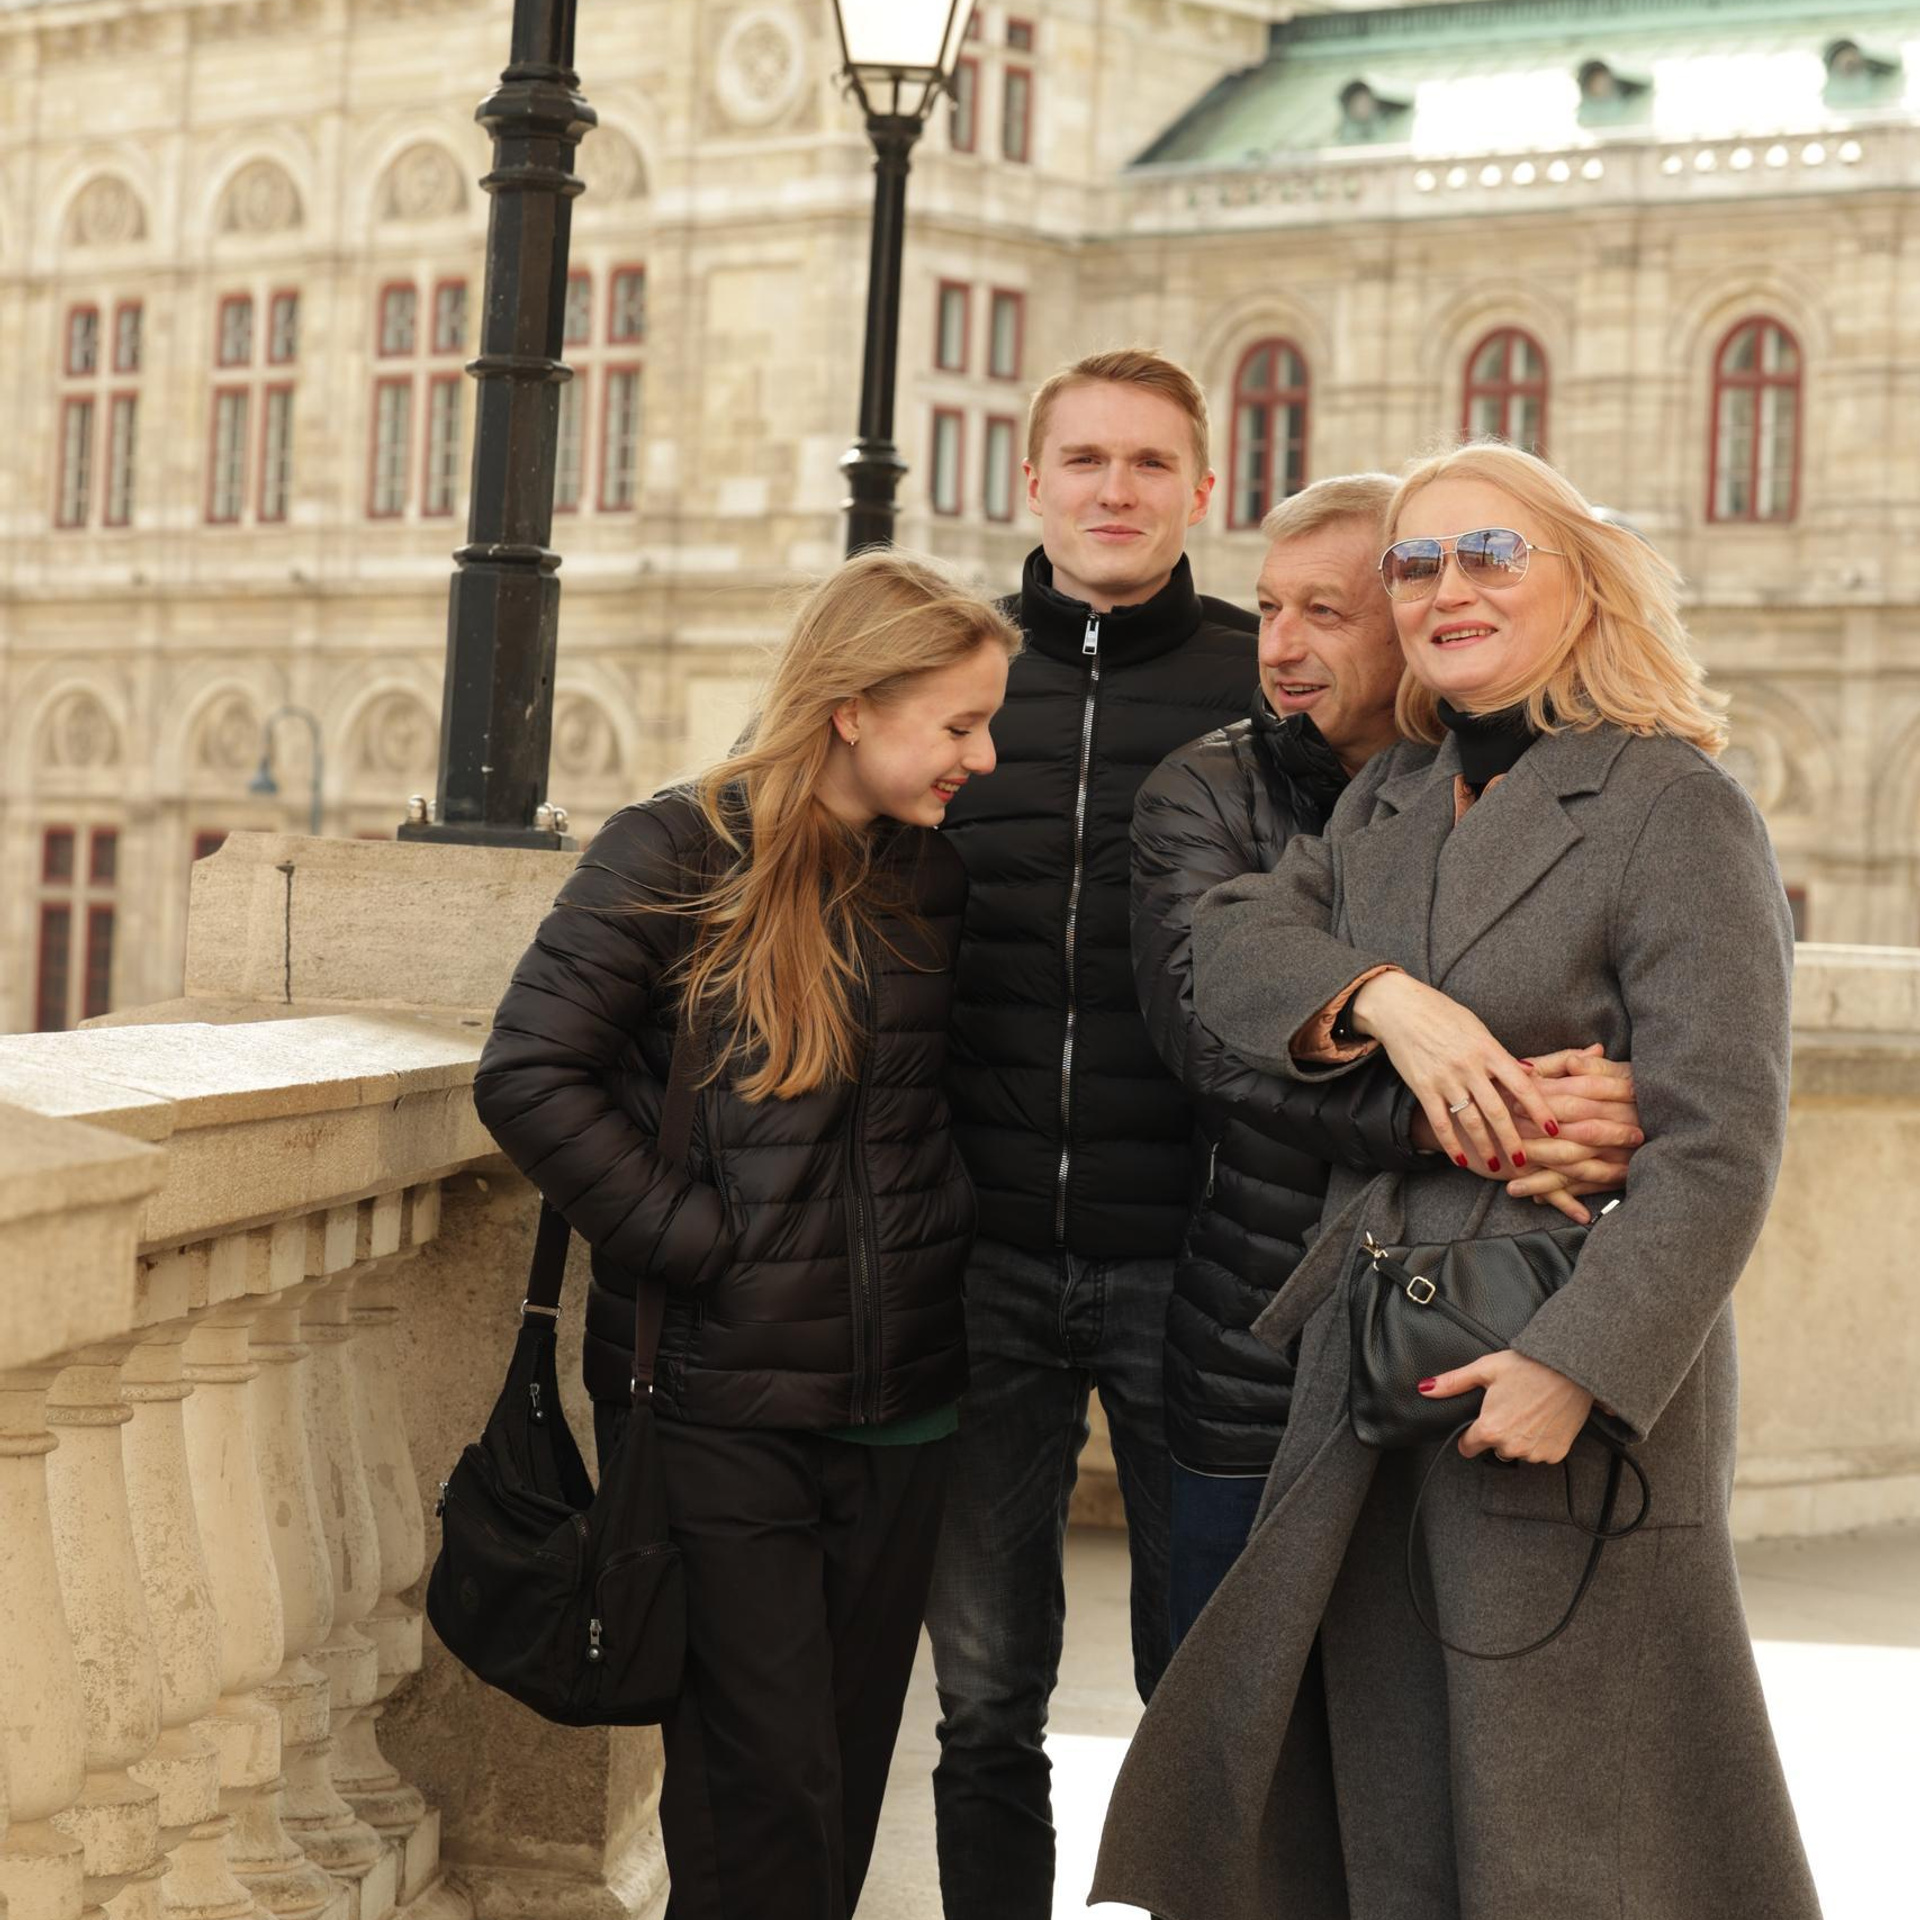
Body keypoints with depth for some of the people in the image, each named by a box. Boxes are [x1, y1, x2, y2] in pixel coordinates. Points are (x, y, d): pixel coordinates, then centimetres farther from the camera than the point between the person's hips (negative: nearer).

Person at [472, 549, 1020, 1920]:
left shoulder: (931, 877, 9)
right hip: (717, 1401, -6)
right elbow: (531, 1075, -15)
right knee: (760, 1796, -3)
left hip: (898, 1401, 6)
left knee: (849, 1768, 12)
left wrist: (945, 1225, 6)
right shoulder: (676, 856, -9)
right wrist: (685, 1236, -16)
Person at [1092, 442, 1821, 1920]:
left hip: (1570, 1368, -6)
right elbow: (1234, 936, 1)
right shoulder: (1390, 801, 15)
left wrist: (1578, 1361, -23)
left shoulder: (1673, 805, -8)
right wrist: (1385, 1000, -18)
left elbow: (1719, 1140, -14)